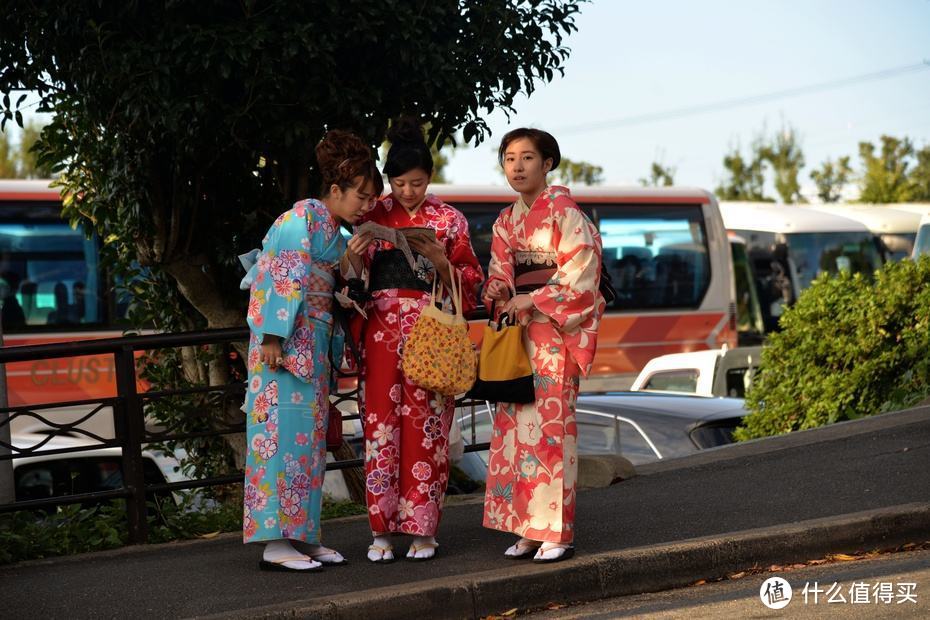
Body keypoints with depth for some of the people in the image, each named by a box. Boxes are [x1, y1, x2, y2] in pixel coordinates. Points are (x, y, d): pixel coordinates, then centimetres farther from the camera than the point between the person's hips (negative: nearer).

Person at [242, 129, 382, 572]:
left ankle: (302, 535, 13)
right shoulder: (303, 217, -10)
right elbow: (278, 277, -17)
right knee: (285, 432, -10)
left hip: (314, 345, 10)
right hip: (287, 341, -10)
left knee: (309, 437, 9)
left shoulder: (336, 233, 17)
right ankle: (276, 543, -10)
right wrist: (272, 336, -23)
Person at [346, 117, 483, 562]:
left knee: (425, 426, -3)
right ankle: (381, 529, 1)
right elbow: (356, 277, 13)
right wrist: (355, 255, -9)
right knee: (381, 421, -3)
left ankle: (422, 529, 2)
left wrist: (440, 261, -12)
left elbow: (470, 282, 6)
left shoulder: (449, 220, 6)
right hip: (382, 331, 1)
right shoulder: (374, 217, 10)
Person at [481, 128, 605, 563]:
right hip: (516, 330, 7)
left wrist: (532, 301, -14)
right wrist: (501, 299, -3)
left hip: (555, 329, -7)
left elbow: (581, 277, -10)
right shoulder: (506, 221, 16)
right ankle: (527, 527, 9)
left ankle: (556, 532, -6)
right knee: (513, 424, 3)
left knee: (549, 424, -10)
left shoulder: (564, 212, -5)